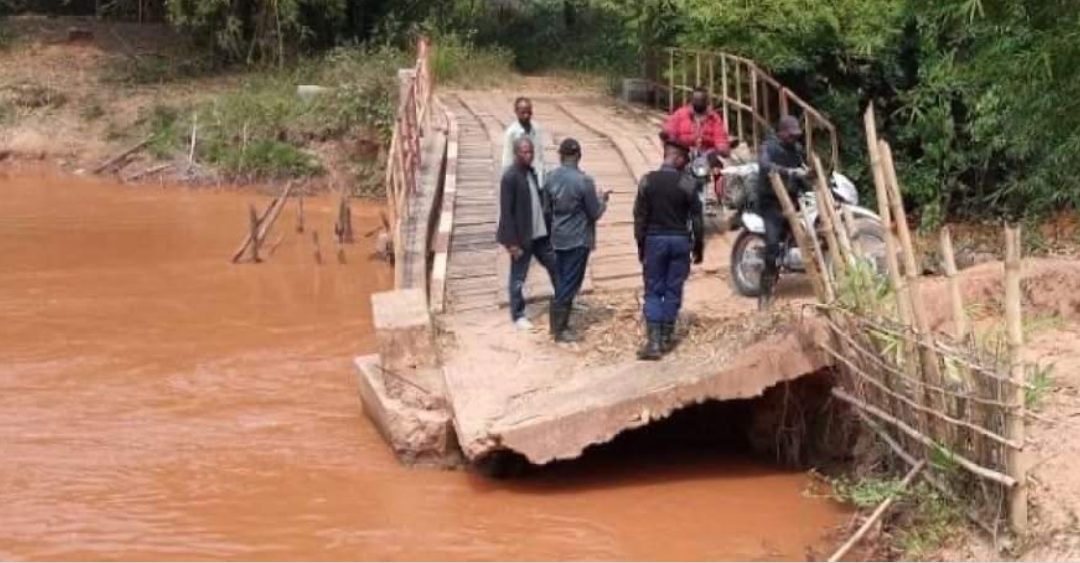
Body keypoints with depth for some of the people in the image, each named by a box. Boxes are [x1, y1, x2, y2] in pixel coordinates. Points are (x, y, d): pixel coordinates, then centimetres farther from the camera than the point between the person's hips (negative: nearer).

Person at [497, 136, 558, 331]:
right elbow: (506, 212, -18)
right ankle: (518, 315, 21)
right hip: (522, 237, -8)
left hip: (541, 234, 8)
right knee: (518, 278, 7)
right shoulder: (510, 177, -19)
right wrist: (512, 242, -19)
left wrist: (549, 228, 12)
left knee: (556, 268, 17)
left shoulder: (532, 172, 6)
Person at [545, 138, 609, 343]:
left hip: (558, 238, 6)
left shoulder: (551, 178, -1)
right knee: (570, 284, 1)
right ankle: (560, 330, 4)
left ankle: (557, 324, 23)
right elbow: (595, 213, -10)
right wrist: (603, 200, 8)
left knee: (561, 282, 17)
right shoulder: (584, 181, -18)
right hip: (578, 239, -6)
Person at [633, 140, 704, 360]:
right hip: (680, 241, 0)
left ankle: (653, 341, -9)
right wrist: (698, 247, 8)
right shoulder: (686, 185, -7)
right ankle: (666, 338, 13)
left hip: (655, 240, 0)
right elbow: (697, 220, -4)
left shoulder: (647, 181, -4)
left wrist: (641, 245, 8)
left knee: (653, 291, 3)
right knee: (673, 290, 8)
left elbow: (640, 216, -1)